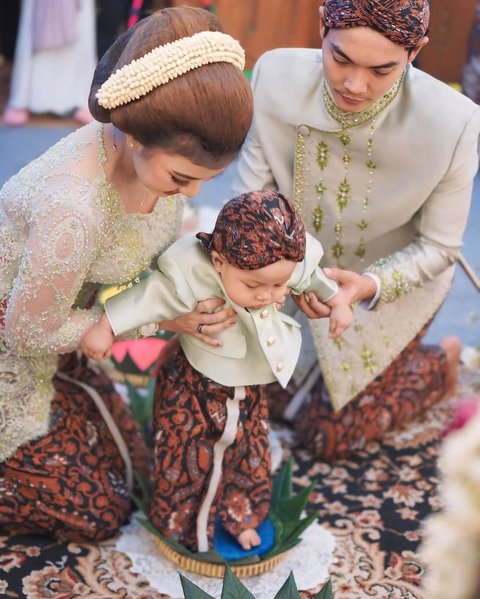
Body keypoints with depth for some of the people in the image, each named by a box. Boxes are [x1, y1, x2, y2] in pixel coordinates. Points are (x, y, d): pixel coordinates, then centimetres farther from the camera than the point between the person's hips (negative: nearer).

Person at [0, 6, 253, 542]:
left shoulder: (167, 151, -19)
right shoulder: (74, 210, -42)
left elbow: (167, 231, 3)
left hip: (55, 342, 7)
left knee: (128, 465, 19)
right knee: (98, 514, 6)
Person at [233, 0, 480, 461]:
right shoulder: (276, 76, -26)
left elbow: (437, 246, -17)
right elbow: (253, 191, -17)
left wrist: (371, 285, -36)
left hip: (395, 280, -3)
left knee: (328, 435, 7)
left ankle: (439, 363, 31)